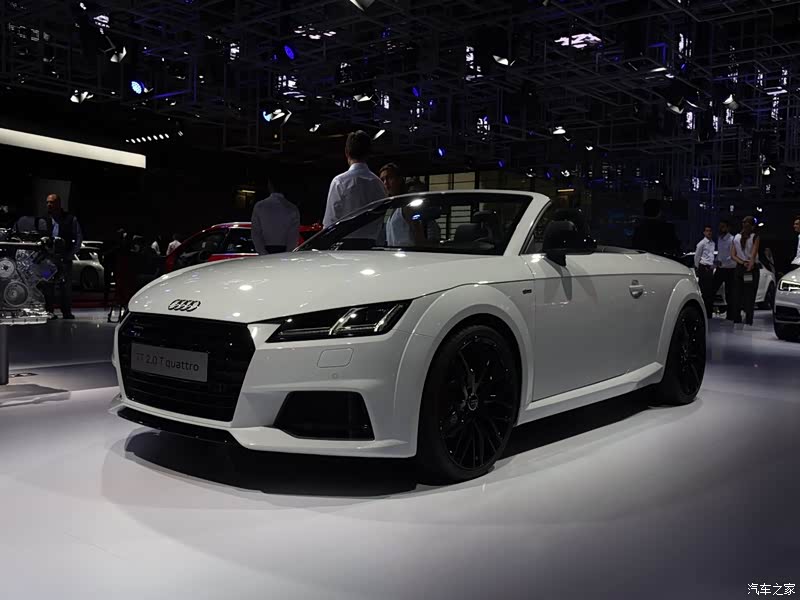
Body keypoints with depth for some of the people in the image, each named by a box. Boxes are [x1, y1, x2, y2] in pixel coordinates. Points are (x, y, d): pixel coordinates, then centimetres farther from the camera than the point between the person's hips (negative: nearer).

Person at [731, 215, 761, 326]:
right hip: (752, 268, -4)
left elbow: (733, 255, 0)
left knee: (738, 294, 8)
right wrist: (750, 266, -19)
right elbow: (753, 255, -17)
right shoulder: (755, 237, -8)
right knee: (750, 295, -1)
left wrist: (742, 263, -8)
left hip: (739, 268, 4)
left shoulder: (736, 237, 5)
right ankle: (748, 321, -3)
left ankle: (736, 320, 8)